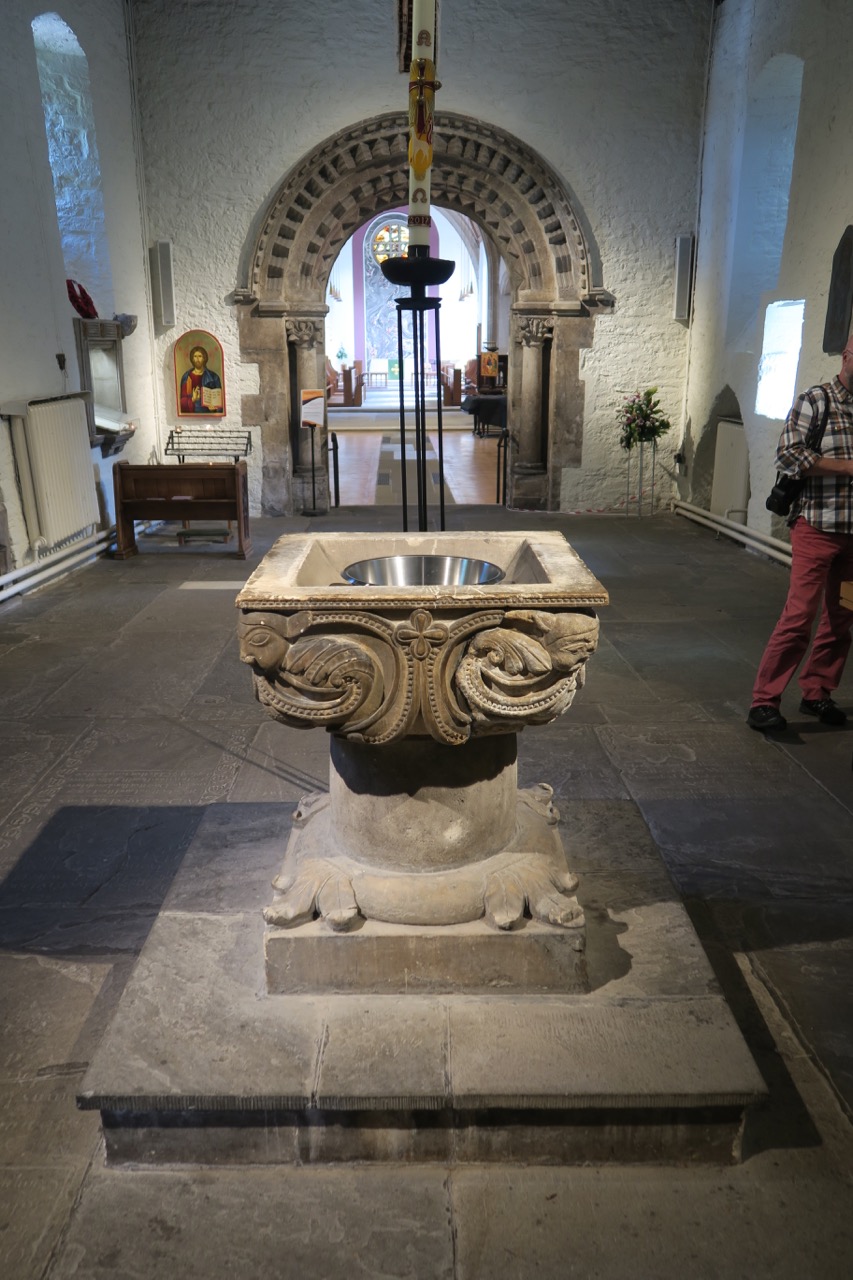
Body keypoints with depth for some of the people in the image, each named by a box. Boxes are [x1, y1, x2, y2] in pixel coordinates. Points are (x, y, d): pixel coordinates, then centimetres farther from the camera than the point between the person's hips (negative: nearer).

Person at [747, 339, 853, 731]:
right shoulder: (814, 401, -3)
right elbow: (788, 454, -15)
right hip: (817, 527, -6)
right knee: (799, 616, -9)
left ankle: (816, 693, 24)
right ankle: (764, 702, -1)